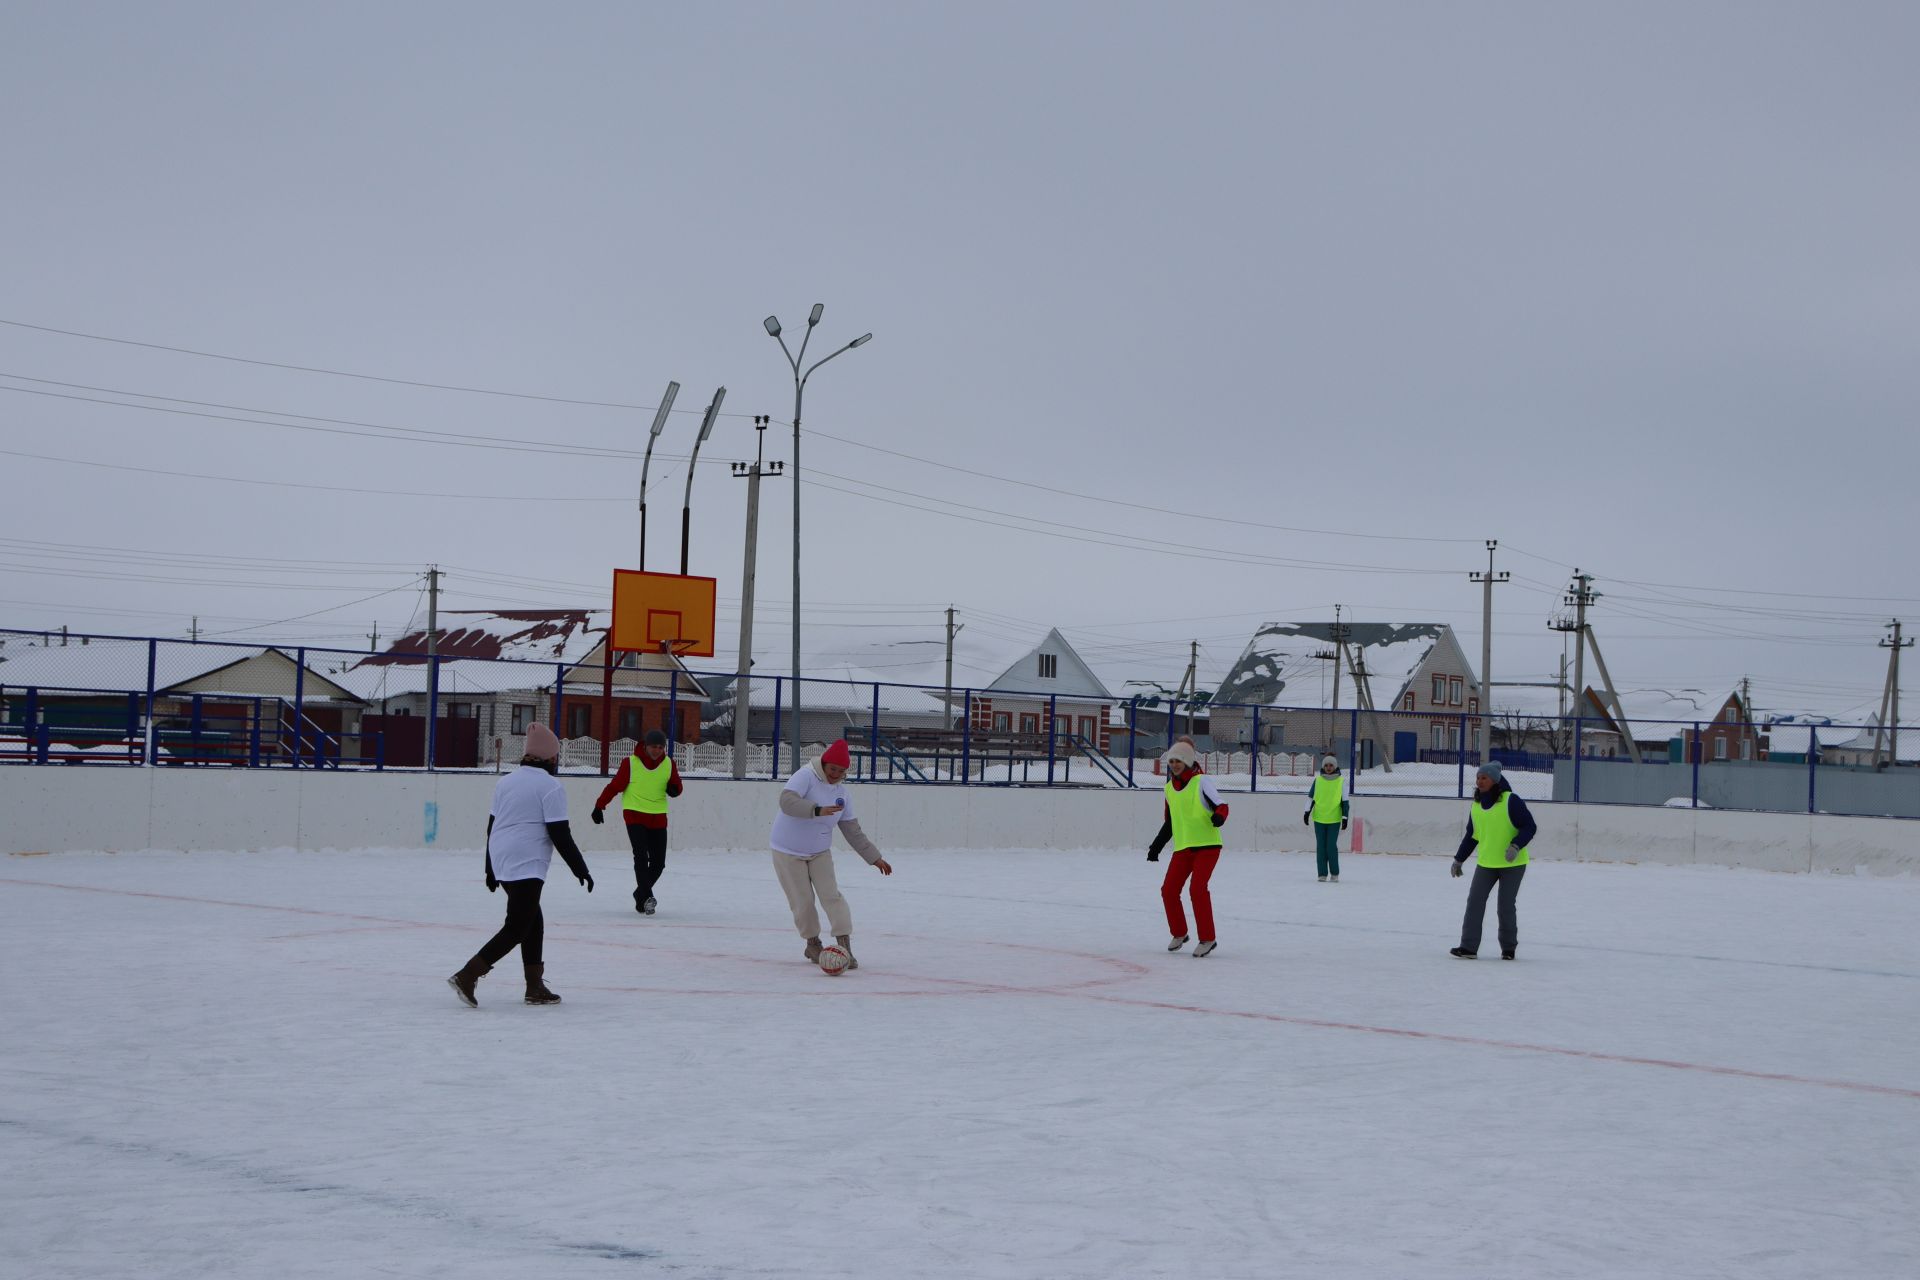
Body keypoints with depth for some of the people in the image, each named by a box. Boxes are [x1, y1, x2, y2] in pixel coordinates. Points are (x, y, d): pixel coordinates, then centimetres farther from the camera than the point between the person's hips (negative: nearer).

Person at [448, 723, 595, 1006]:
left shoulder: (505, 782, 13)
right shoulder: (551, 787, -9)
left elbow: (492, 826, 17)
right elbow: (560, 834, -11)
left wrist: (491, 870, 26)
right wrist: (581, 869, -3)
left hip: (501, 862, 9)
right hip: (527, 865, -9)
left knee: (532, 921, 18)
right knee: (516, 928, -7)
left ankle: (535, 987, 19)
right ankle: (467, 976, -16)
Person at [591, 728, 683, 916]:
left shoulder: (669, 764, 3)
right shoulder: (631, 763, -8)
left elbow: (676, 786, 9)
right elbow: (615, 786, -2)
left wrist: (674, 789, -15)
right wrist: (599, 806, -2)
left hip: (658, 819, 4)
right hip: (635, 815, -4)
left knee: (659, 862, 4)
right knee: (641, 856, -18)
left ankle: (640, 894, 23)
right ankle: (646, 897, -19)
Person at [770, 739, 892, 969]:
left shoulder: (841, 794, 2)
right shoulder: (805, 777, -16)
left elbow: (853, 832, 9)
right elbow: (787, 801, -34)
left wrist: (875, 858, 7)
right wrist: (818, 810, -46)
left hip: (820, 853, 5)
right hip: (789, 853, -4)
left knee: (831, 895, -10)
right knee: (803, 902, -3)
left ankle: (845, 946, -12)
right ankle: (813, 943, 19)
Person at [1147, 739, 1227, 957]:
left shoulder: (1201, 781, -7)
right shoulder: (1170, 787, 13)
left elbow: (1221, 805, -15)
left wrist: (1218, 817, -38)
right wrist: (1156, 846, 21)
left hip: (1207, 845, -7)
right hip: (1182, 847, 7)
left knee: (1198, 888, -19)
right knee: (1168, 890, 2)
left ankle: (1208, 939, -7)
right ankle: (1179, 933, 24)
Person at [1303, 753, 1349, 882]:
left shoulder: (1341, 781, 2)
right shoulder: (1318, 780, 5)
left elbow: (1344, 801, 4)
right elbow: (1311, 797, 10)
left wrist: (1345, 818, 1)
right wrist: (1307, 812, 2)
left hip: (1334, 819, -2)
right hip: (1319, 818, 2)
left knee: (1331, 846, -7)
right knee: (1321, 847, 3)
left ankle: (1335, 873, 6)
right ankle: (1322, 874, 9)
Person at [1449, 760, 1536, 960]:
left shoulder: (1511, 801, -14)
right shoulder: (1476, 804, 6)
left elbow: (1529, 827, -13)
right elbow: (1471, 835, 16)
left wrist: (1516, 846, -27)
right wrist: (1459, 859, 18)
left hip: (1512, 864, -5)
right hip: (1485, 863, 5)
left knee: (1506, 906, 0)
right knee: (1475, 901, -5)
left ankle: (1509, 948, 19)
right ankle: (1468, 947, -2)